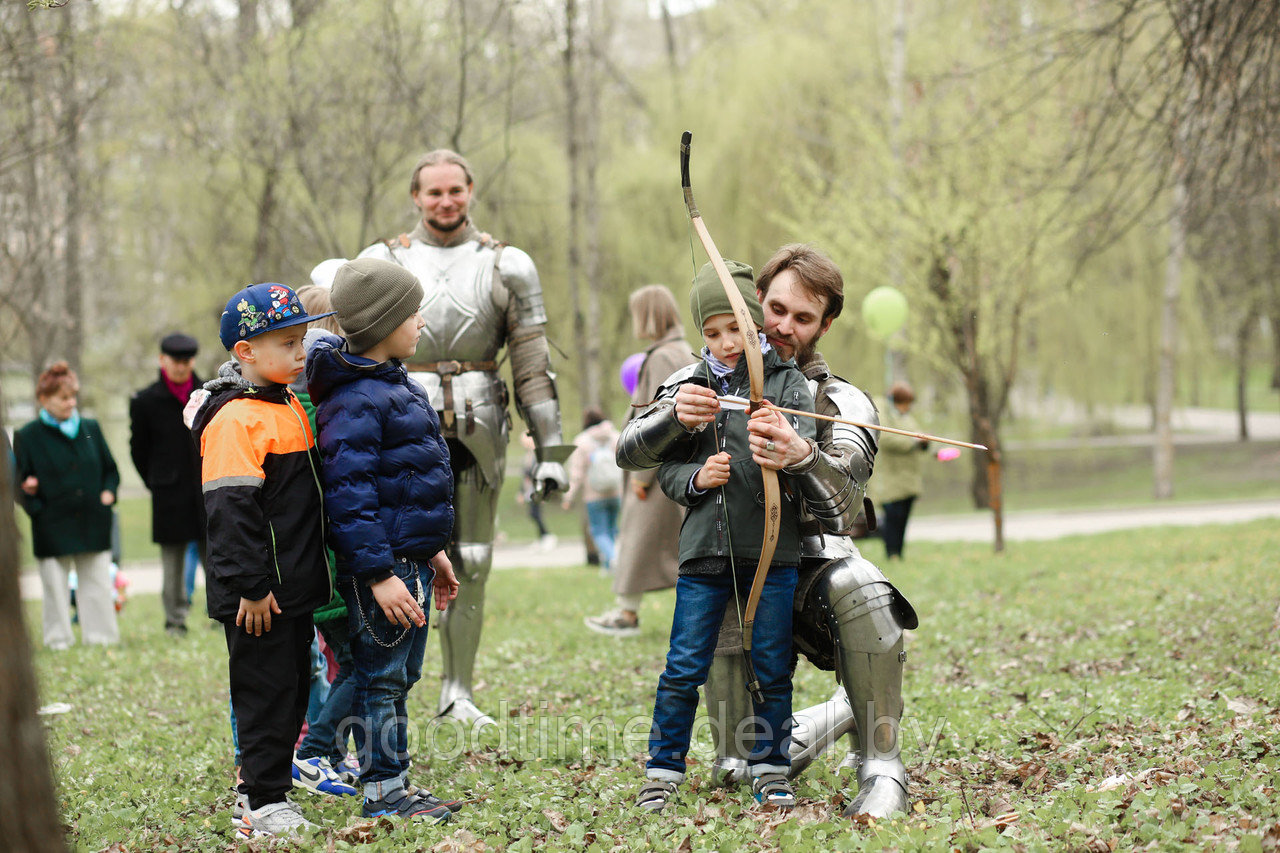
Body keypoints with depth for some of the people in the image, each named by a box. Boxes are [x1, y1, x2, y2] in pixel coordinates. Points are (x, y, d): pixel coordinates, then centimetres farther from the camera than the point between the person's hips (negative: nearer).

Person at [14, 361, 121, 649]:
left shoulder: (90, 429, 11)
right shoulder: (27, 437, 0)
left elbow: (110, 469, 19)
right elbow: (20, 480, 3)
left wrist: (108, 492, 3)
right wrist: (28, 493, -16)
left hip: (93, 524, 3)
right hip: (52, 527, -3)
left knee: (98, 584, 4)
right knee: (56, 588, 1)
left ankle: (102, 637, 12)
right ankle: (59, 639, 9)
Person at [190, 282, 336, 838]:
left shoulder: (290, 407, 14)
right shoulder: (234, 420, -16)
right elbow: (230, 509, -20)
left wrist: (312, 576, 24)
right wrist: (251, 586, -22)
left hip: (296, 587, 9)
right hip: (258, 596, -9)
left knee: (294, 689, 14)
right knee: (266, 693, -4)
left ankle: (257, 792, 25)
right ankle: (264, 805, 4)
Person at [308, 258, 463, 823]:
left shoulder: (396, 387, 14)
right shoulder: (354, 401, -18)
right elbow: (350, 495, -23)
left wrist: (431, 550, 24)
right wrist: (378, 574, -26)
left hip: (409, 559, 10)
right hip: (381, 565, -10)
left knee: (400, 675, 15)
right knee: (381, 678, -1)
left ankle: (395, 786, 24)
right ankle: (383, 792, 6)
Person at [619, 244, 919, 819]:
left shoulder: (843, 403, -6)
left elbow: (844, 495, -26)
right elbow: (630, 451, -7)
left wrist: (800, 456, -50)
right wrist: (675, 417, -30)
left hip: (814, 566, -2)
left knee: (857, 588, -39)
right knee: (739, 769, -10)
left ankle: (881, 766, -25)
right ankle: (840, 715, 22)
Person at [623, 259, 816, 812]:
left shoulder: (786, 382, 1)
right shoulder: (689, 385, 8)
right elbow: (666, 467, 10)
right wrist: (696, 477, -11)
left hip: (773, 546, -1)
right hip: (705, 549, 1)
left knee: (772, 667, 6)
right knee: (684, 668, 1)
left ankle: (769, 771, 19)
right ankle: (662, 772, 12)